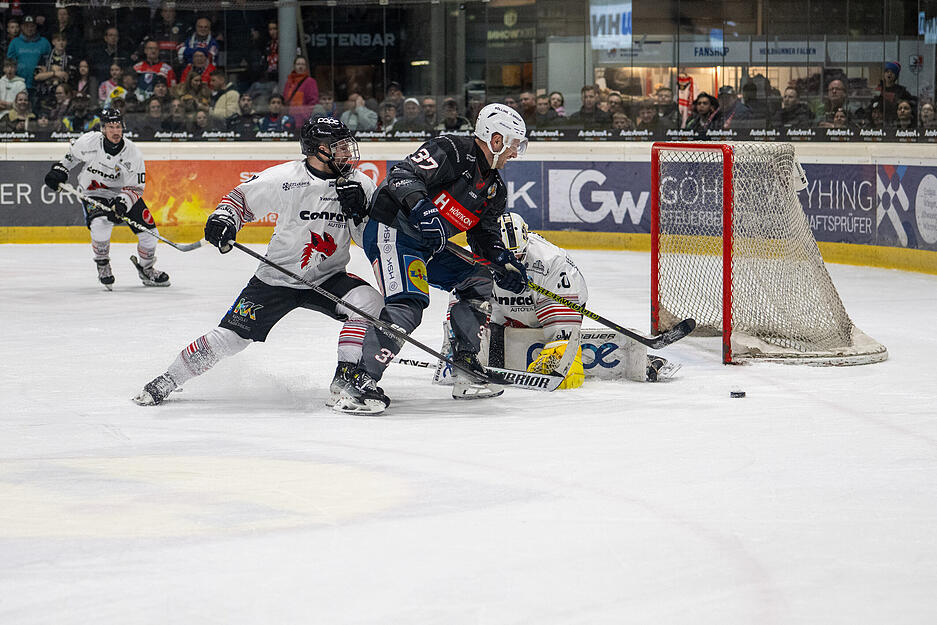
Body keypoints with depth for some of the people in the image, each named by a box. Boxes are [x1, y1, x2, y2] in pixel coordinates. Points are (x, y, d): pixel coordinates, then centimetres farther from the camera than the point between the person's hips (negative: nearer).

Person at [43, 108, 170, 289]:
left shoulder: (133, 153, -20)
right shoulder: (89, 141, -19)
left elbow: (136, 188, -17)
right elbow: (72, 155, 6)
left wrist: (122, 204, -34)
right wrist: (60, 170, -3)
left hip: (124, 194, 2)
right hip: (93, 194, -2)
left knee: (148, 232, -5)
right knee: (100, 223, -32)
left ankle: (146, 269, 24)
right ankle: (102, 265, -7)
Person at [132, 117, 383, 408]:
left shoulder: (359, 184, -6)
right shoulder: (285, 178, -14)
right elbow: (242, 197, -1)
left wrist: (359, 211, -21)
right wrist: (223, 218, -20)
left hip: (327, 279, 2)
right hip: (277, 278, -2)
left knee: (369, 302, -26)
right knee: (229, 337, -7)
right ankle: (166, 381, 12)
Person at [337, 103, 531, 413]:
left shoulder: (494, 187, 15)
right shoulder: (451, 150, -14)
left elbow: (485, 235, 19)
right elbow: (403, 174, -24)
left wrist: (507, 262, 2)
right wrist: (420, 206, -42)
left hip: (429, 247, 10)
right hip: (393, 231, -10)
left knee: (477, 282, 12)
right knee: (408, 303, -26)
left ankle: (466, 370, 16)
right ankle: (358, 382, -34)